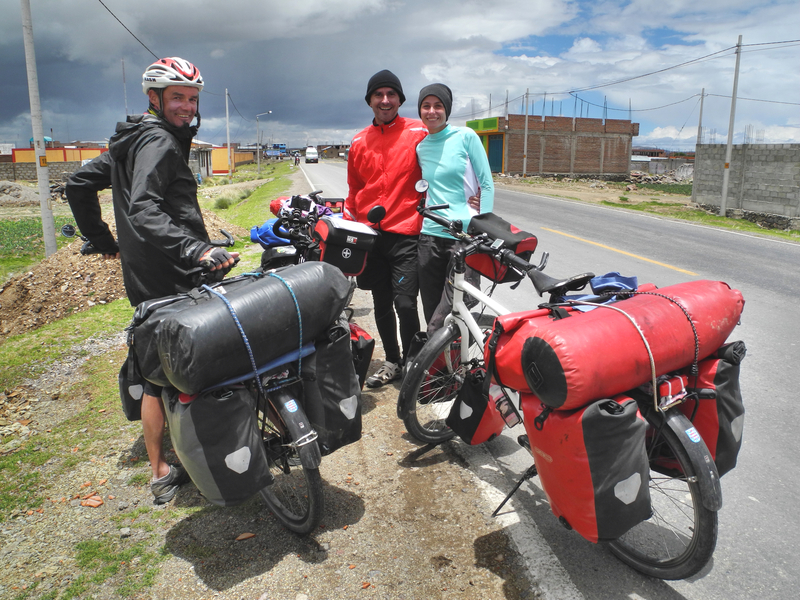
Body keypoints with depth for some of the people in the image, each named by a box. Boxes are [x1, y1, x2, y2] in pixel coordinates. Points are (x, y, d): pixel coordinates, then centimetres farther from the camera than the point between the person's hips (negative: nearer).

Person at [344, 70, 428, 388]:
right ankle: (392, 361, 28)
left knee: (404, 303, -11)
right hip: (370, 234, 5)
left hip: (406, 233, -4)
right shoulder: (359, 143, 11)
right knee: (381, 304, 12)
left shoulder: (419, 132, -2)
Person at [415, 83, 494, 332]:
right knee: (432, 311, 7)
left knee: (452, 311, -11)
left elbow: (487, 184, -1)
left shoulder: (466, 136, 0)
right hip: (430, 235, 4)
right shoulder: (420, 147, 13)